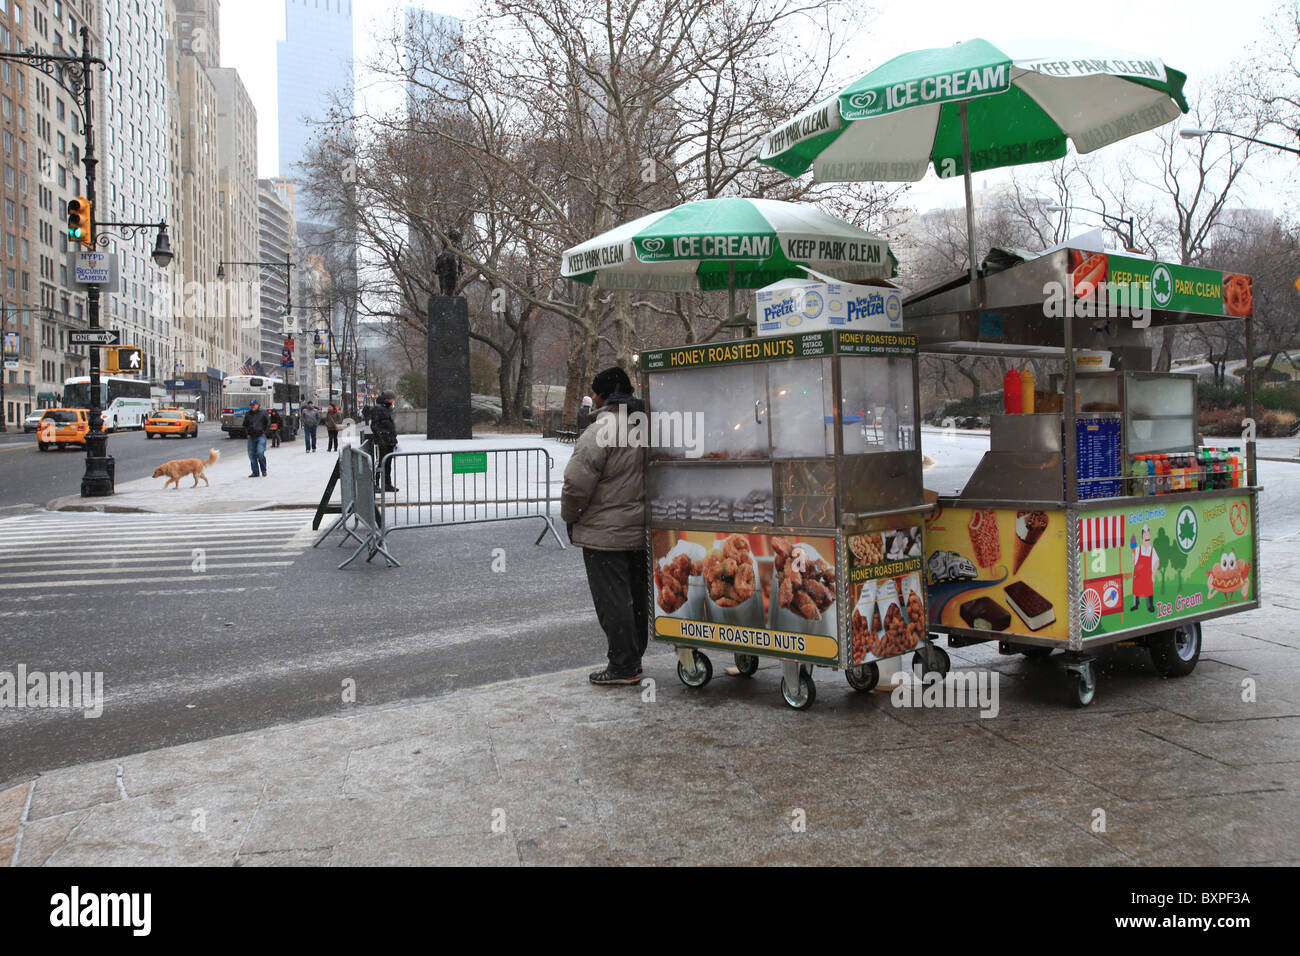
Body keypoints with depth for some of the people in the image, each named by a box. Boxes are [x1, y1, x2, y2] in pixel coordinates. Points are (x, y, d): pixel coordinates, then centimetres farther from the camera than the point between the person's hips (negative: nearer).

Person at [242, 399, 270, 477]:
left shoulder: (263, 413, 0)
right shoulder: (247, 414, 12)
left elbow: (268, 423, 3)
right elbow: (245, 425, 22)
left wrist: (265, 431, -2)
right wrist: (246, 433, 11)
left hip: (261, 436, -5)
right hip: (251, 437, 5)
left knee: (260, 453, -17)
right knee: (251, 454, 2)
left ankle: (264, 470, 2)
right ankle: (255, 472, 9)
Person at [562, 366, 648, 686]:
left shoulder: (599, 433, -18)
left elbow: (577, 483, -20)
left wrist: (570, 516, -3)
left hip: (605, 533, -8)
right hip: (640, 531, 8)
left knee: (612, 599, -2)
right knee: (637, 596, 16)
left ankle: (623, 667, 1)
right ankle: (633, 657, 27)